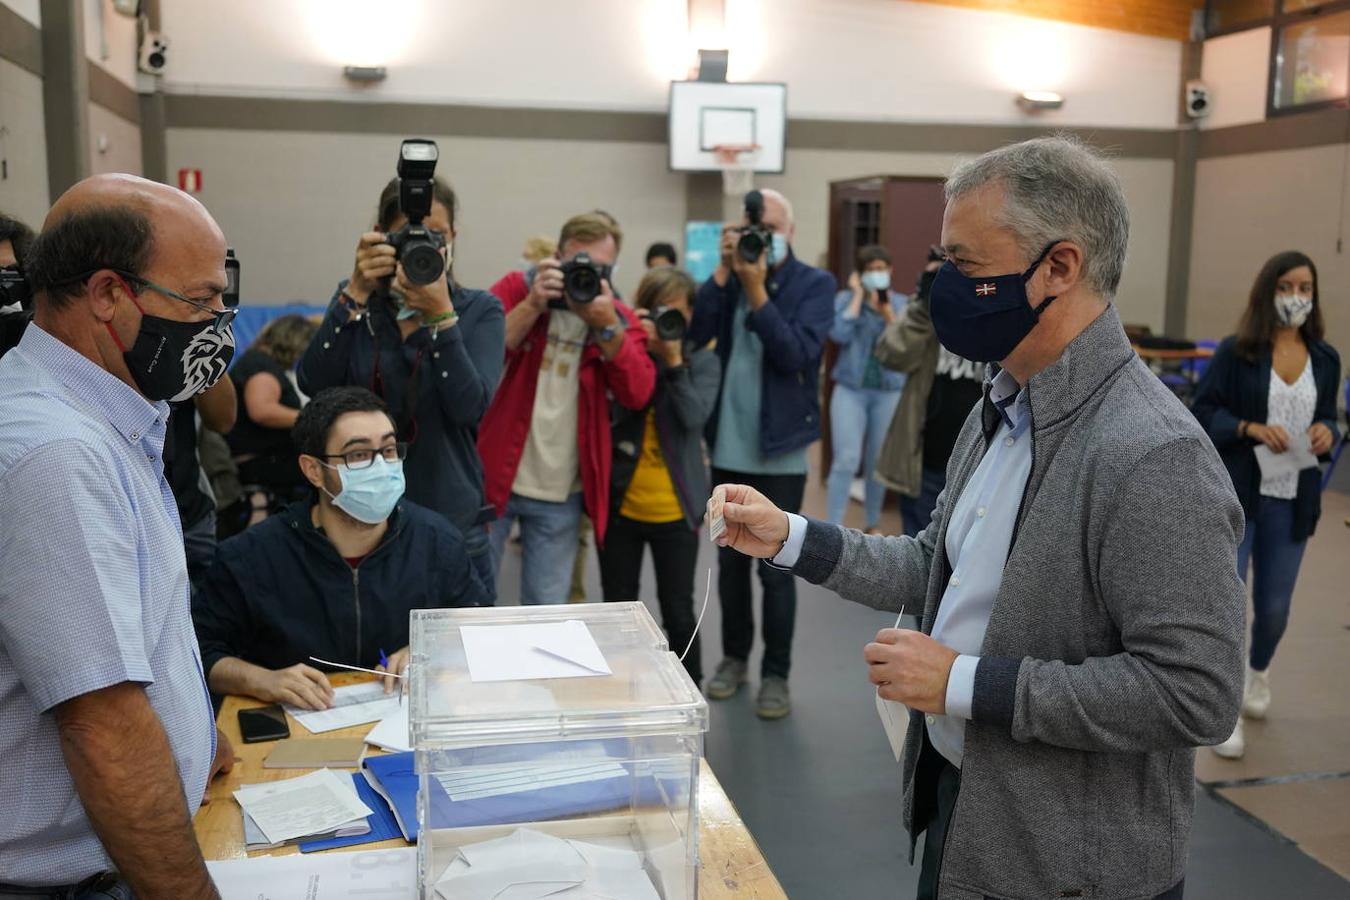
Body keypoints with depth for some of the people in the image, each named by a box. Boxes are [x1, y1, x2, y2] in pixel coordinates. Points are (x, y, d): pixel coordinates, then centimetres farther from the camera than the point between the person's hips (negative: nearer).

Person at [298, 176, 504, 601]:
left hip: (453, 525, -1)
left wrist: (440, 313, -24)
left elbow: (470, 407, -15)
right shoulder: (356, 300, 4)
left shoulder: (479, 310, -1)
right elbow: (313, 383, -11)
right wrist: (356, 291, -19)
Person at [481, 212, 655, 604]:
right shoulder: (517, 288, -3)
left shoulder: (619, 318, 2)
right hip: (492, 476, -2)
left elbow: (638, 394, -13)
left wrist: (607, 326, -23)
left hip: (562, 494, 2)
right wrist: (532, 305, -24)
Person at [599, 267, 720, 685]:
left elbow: (695, 416, -15)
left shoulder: (703, 361, 1)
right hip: (619, 505, 1)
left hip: (675, 510, -1)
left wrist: (674, 360, -18)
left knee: (678, 613, 8)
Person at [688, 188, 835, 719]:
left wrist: (757, 290, -22)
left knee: (776, 568, 3)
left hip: (780, 452, -3)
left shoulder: (814, 284, -4)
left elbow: (797, 353, -19)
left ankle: (776, 673, 16)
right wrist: (724, 271, -14)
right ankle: (734, 656, 29)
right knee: (730, 561, 14)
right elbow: (694, 334, -10)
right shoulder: (730, 279, 6)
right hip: (727, 448, 4)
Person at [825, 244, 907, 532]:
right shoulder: (845, 298, 1)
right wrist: (858, 296, -9)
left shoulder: (902, 303, 6)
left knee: (878, 463, 10)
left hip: (889, 391, 2)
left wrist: (887, 312, -17)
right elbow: (840, 334, -16)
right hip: (850, 389, -2)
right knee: (846, 461, -11)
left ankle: (871, 525, 26)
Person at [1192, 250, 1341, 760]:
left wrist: (1327, 432, -8)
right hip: (1234, 496, -3)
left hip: (1292, 502, 4)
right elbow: (1201, 412, -5)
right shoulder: (1237, 352, -7)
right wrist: (1250, 428, -20)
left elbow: (1328, 418, 15)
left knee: (1274, 608, 13)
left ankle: (1258, 672, 45)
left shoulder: (1326, 359, 4)